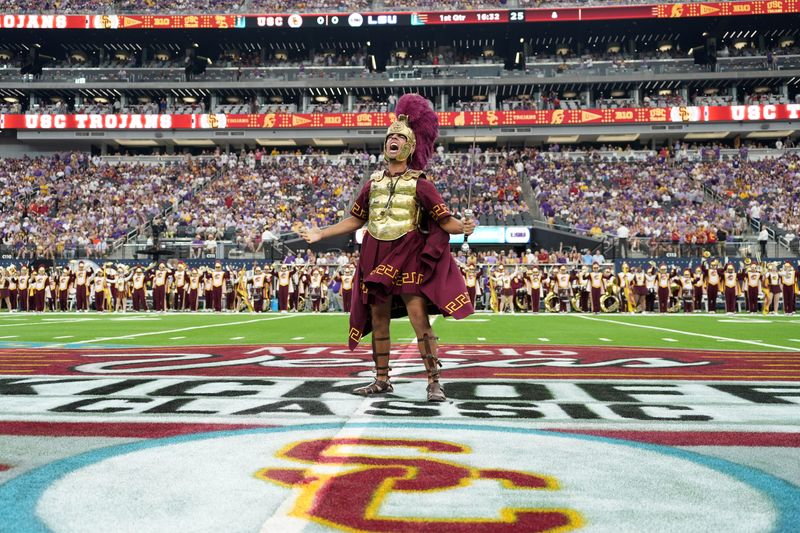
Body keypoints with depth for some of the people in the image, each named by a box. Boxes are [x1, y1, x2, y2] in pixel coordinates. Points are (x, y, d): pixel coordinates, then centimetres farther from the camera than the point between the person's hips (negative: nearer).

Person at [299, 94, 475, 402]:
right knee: (378, 321, 10)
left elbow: (444, 219, -7)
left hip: (408, 258, -5)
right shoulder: (373, 183, 11)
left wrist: (462, 227, -28)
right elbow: (355, 220, 19)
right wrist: (320, 234, 18)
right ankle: (382, 380, 23)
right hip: (376, 259, 5)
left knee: (420, 321, -10)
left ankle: (434, 382, -2)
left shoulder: (419, 183, -1)